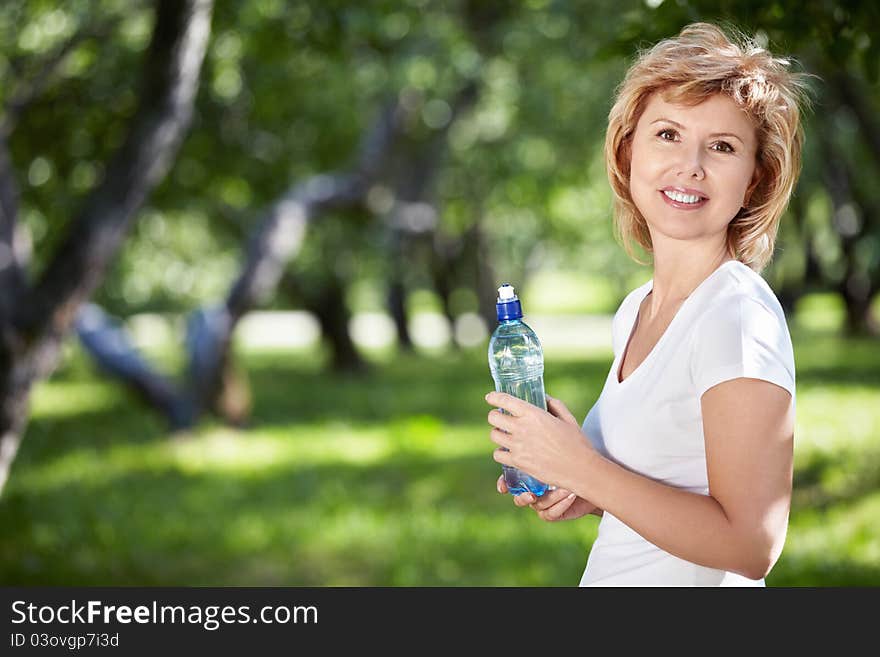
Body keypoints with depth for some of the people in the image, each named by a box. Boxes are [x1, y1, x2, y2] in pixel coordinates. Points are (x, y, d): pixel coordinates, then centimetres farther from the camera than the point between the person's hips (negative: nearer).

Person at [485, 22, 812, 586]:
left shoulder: (740, 317, -19)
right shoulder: (634, 312, 4)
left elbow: (750, 546, -23)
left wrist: (579, 467, -20)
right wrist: (587, 494, -1)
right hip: (610, 577, 7)